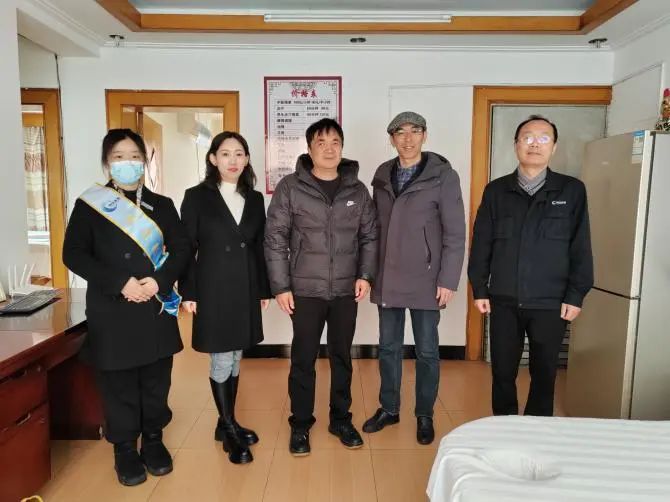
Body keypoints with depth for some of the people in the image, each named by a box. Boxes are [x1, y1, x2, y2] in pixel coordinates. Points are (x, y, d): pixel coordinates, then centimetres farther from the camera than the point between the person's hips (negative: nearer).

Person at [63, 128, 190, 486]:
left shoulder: (161, 205, 8)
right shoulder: (88, 205, 2)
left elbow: (181, 249, 3)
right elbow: (74, 254, -5)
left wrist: (159, 280, -15)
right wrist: (120, 283, -17)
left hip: (156, 308, 2)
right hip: (111, 310, -2)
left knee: (156, 381, 10)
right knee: (119, 384, 7)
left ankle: (153, 440, 29)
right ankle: (124, 449, 24)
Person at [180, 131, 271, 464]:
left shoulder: (254, 199, 8)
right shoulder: (197, 197, -3)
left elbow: (260, 247, 10)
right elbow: (186, 248, -4)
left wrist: (264, 289, 9)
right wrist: (188, 293, -8)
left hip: (245, 290, 4)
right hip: (213, 290, -4)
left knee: (235, 360, 13)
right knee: (221, 362, 1)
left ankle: (226, 424, 29)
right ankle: (230, 430, 18)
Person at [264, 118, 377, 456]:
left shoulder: (357, 190, 4)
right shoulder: (290, 187, -4)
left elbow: (369, 236, 9)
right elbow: (275, 239, -5)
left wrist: (366, 275, -3)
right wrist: (280, 286, -8)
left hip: (346, 291, 3)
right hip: (305, 290, -2)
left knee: (342, 357, 14)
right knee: (303, 360, 8)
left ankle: (341, 419, 32)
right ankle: (300, 423, 27)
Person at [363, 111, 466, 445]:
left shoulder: (443, 176, -6)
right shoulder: (382, 176, 8)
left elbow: (455, 233, -8)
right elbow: (377, 227, 9)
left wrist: (448, 280, -12)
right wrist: (371, 272, 7)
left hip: (425, 280, -4)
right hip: (388, 279, 4)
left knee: (426, 351, 9)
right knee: (388, 347, 14)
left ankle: (425, 416, 26)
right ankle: (388, 408, 31)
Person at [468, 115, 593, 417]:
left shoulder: (572, 190, 1)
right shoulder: (496, 191, 4)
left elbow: (581, 248, 0)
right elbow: (481, 244, 4)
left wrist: (575, 296, -4)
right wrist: (479, 289, 0)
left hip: (550, 303, -1)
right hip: (504, 301, 1)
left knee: (544, 375, 11)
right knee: (503, 372, 11)